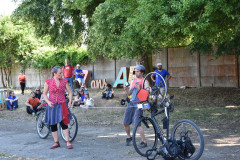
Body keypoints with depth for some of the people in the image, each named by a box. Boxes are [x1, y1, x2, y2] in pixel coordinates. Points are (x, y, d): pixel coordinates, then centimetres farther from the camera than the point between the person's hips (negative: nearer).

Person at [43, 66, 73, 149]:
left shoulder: (64, 81, 4)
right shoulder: (48, 82, 0)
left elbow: (70, 92, 6)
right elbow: (44, 94, 4)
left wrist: (70, 101, -10)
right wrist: (48, 102, -12)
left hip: (62, 105, 0)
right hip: (52, 105, 1)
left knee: (63, 123, -8)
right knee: (53, 125, 5)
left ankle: (67, 142, -2)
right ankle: (56, 142, 16)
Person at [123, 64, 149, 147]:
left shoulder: (145, 81, -3)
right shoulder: (133, 81, 16)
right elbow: (129, 93, 16)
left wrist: (139, 88, -25)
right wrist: (126, 89, -4)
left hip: (138, 105, -6)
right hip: (131, 103, 6)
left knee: (136, 124, -15)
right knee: (125, 123, 5)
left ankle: (144, 142, -4)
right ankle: (128, 137, 29)